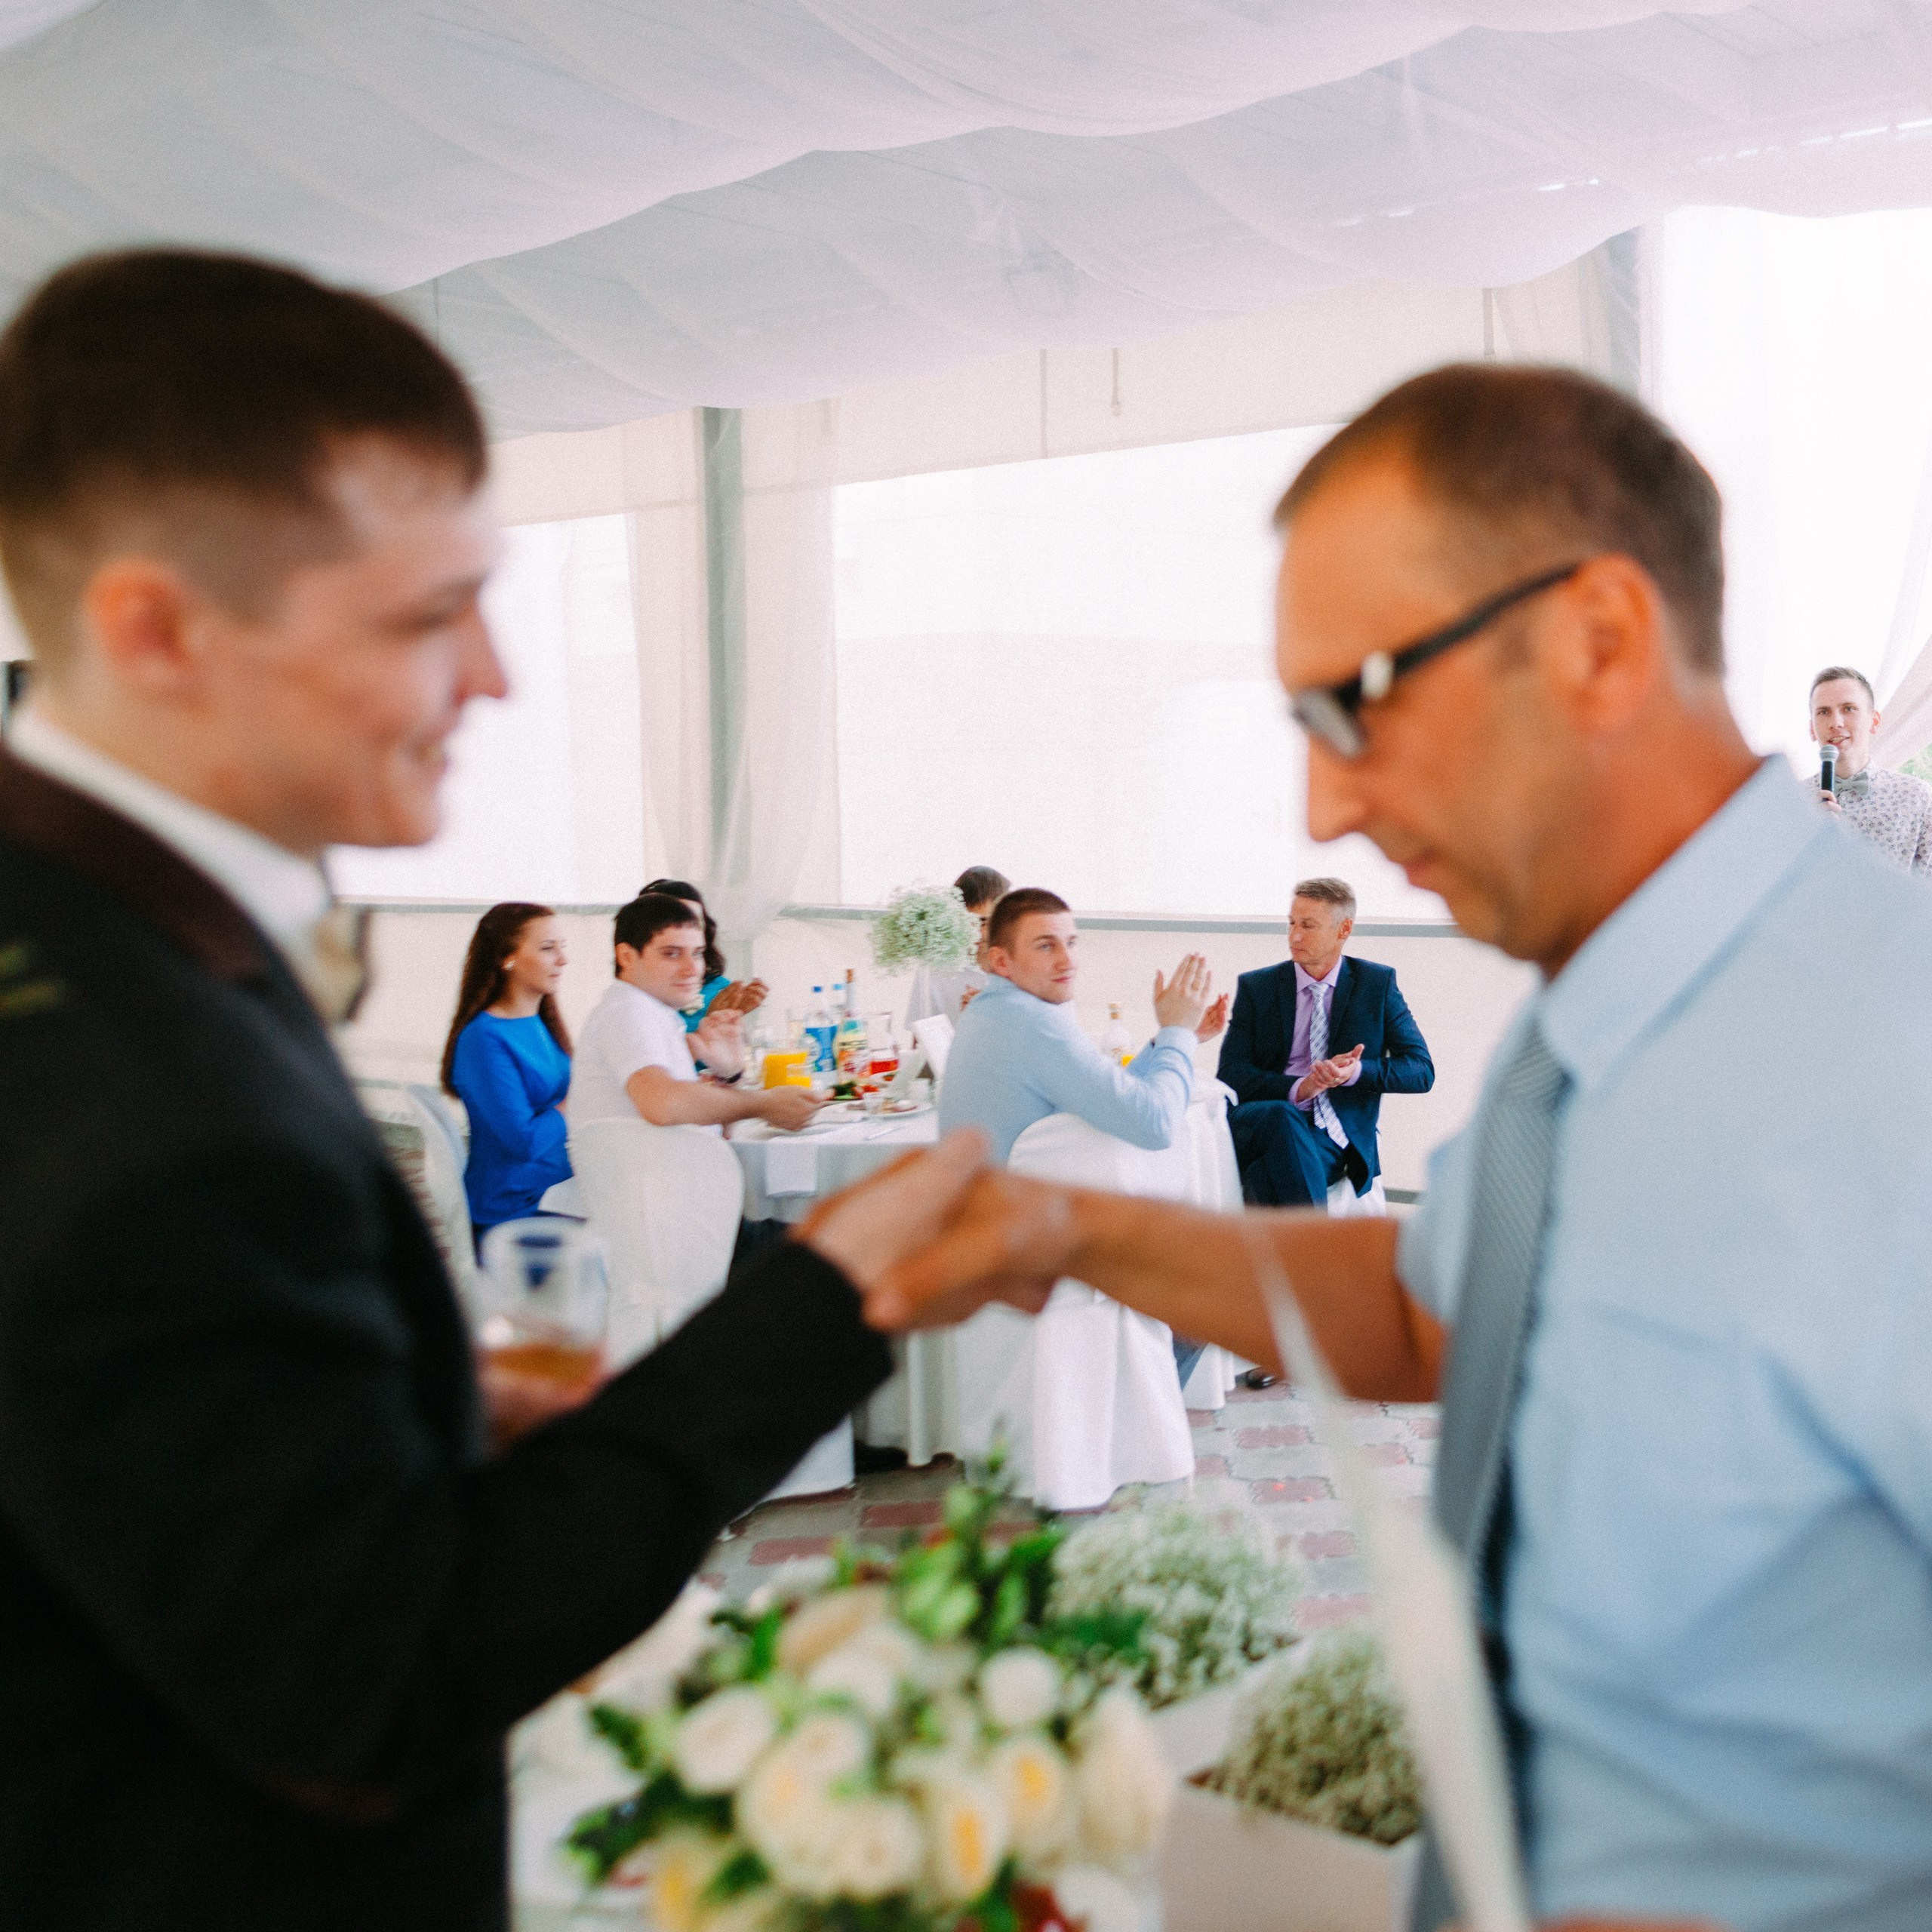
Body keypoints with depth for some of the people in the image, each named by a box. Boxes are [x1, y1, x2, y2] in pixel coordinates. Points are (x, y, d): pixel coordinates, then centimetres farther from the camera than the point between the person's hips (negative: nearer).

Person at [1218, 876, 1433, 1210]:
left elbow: (1422, 1071, 5)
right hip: (1261, 1123, 1)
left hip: (1335, 1140, -1)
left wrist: (1355, 1071, -14)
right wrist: (1298, 1089, -17)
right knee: (1283, 1118, -38)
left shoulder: (1378, 984, 11)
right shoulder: (1256, 987, 12)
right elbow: (1231, 1073, 1)